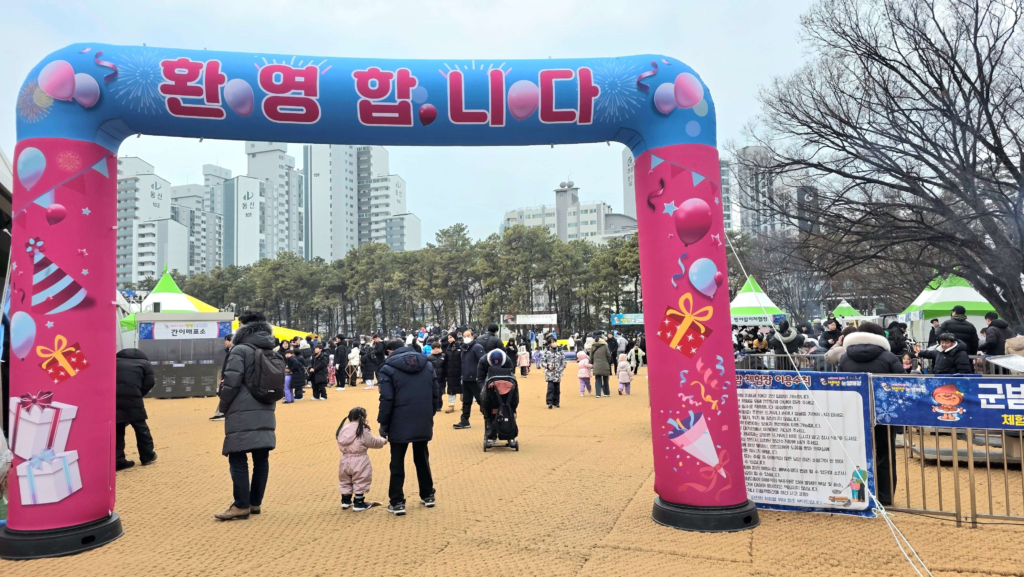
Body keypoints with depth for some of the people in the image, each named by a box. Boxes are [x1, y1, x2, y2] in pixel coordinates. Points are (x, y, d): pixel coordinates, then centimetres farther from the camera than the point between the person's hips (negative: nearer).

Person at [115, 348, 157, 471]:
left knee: (117, 428, 12)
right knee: (140, 426, 11)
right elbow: (149, 383, 5)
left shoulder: (116, 362, 27)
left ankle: (118, 461, 13)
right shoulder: (144, 363, 18)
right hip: (131, 397, -3)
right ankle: (147, 456, 22)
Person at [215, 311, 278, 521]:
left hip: (242, 414, -7)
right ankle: (255, 502, 17)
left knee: (238, 460, -1)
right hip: (265, 413, 7)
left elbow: (231, 384, -13)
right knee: (261, 458, 9)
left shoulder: (241, 350, -10)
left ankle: (241, 506, 1)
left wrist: (223, 407, 1)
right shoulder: (272, 352, 13)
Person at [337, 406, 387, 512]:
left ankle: (345, 501, 31)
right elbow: (374, 442, -5)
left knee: (345, 481, 21)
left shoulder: (343, 430, 3)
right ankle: (359, 503, 11)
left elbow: (341, 447, 12)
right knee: (360, 482, 6)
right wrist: (383, 440, 14)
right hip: (359, 461, -6)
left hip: (345, 460, 6)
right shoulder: (363, 431, -14)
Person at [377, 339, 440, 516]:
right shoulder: (427, 364, 9)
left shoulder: (389, 368, -6)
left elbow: (387, 400, -12)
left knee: (397, 463, 6)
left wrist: (383, 424, -3)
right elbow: (436, 393, 8)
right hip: (423, 422, 5)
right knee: (422, 458, 19)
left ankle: (397, 502, 6)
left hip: (399, 423, -4)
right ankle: (428, 495, 26)